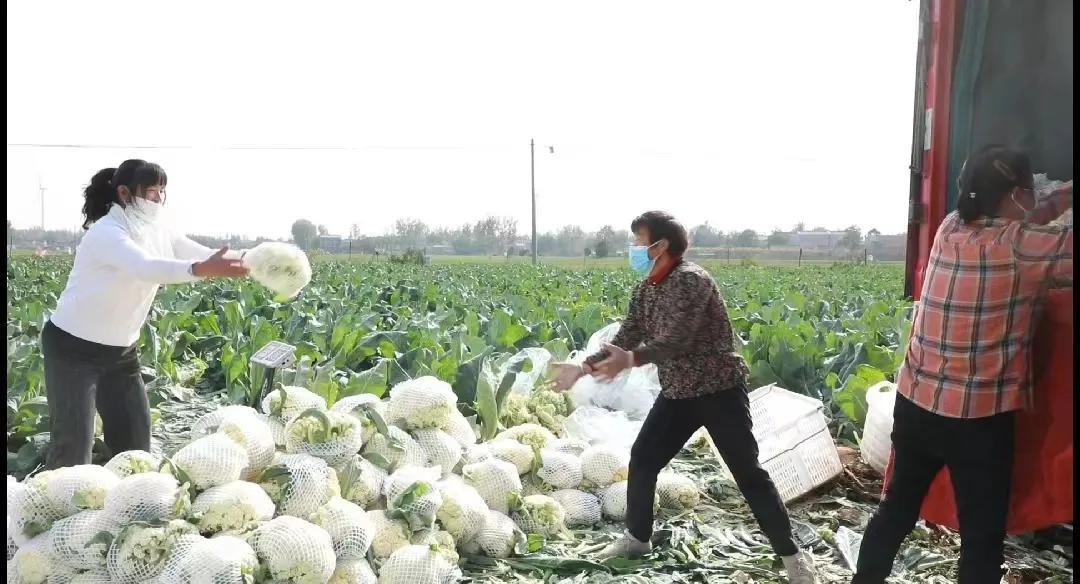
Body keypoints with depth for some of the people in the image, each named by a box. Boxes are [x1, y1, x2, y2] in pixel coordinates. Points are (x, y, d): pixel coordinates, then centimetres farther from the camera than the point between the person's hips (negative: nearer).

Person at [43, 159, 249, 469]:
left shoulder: (156, 232, -1)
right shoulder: (106, 232, -23)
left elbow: (207, 255, -8)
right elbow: (146, 268, -42)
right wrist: (202, 269, -57)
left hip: (120, 349, 8)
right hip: (73, 347, -7)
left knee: (136, 435, 10)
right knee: (74, 442, -5)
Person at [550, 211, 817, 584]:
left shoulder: (691, 279, -20)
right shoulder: (646, 290, 6)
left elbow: (677, 339, -30)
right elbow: (625, 340, 9)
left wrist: (631, 360, -39)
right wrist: (584, 368, 3)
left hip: (719, 390, -7)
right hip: (677, 393, 8)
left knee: (748, 473, -2)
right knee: (642, 459, 8)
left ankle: (791, 553, 14)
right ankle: (637, 538, 27)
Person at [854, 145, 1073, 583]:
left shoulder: (951, 227, 3)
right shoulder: (1021, 246, -15)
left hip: (915, 404, 6)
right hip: (979, 418, -6)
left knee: (896, 511, 20)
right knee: (982, 539, 9)